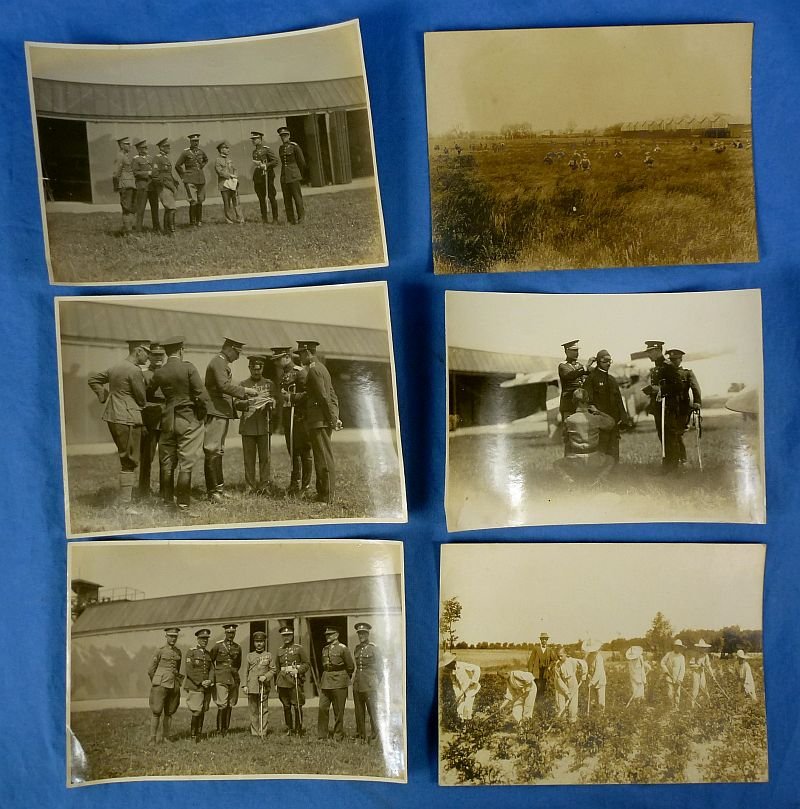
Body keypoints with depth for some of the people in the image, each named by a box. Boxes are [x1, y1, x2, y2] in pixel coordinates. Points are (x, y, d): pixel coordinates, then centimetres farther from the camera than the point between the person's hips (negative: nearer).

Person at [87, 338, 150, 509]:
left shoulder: (115, 368, 13)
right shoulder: (135, 371, -15)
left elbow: (93, 378, 23)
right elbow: (141, 398, -9)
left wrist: (103, 396, 17)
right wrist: (142, 405, 12)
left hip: (113, 416, 9)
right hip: (127, 418, -9)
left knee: (126, 458, 18)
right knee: (129, 461, -4)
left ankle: (124, 497, 23)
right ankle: (125, 505, -2)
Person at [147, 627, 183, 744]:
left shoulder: (178, 652, 11)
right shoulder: (160, 650, -4)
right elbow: (151, 670, 2)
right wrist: (156, 684, 11)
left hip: (174, 686, 5)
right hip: (161, 685, -5)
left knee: (169, 713, 8)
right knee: (156, 712, -4)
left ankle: (165, 737, 16)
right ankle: (153, 738, 2)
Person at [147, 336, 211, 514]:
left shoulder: (159, 373, 2)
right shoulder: (188, 368, -10)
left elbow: (148, 394, 15)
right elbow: (202, 395, -14)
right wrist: (202, 413, 0)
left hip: (168, 420, 4)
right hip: (189, 421, -4)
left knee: (167, 463, 13)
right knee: (185, 464, -2)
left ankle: (167, 501, 22)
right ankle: (183, 505, -2)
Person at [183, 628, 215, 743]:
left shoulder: (208, 653, 15)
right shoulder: (191, 652, -4)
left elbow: (211, 669, 13)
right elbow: (189, 671, -11)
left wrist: (210, 681, -7)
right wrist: (201, 683, -15)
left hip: (207, 687, 6)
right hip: (195, 686, -6)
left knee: (203, 711, 7)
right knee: (196, 711, -10)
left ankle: (199, 734, 15)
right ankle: (193, 734, 2)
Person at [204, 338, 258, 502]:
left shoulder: (222, 363, 21)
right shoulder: (218, 362, -12)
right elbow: (224, 385, -25)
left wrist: (245, 396, 19)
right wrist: (245, 390, -19)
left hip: (221, 412, 11)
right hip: (216, 412, -11)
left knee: (218, 451, 15)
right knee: (213, 451, -10)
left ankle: (219, 486, 23)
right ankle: (213, 491, -10)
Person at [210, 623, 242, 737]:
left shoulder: (238, 647, 10)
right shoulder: (218, 645, -1)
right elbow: (210, 661, 8)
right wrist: (214, 673, 7)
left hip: (234, 679, 4)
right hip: (221, 679, -4)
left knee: (230, 705, 5)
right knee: (222, 704, -12)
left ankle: (226, 729, 13)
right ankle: (219, 730, -3)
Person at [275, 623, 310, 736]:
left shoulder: (299, 648, 1)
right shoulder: (280, 650, 14)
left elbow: (307, 664, 1)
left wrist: (298, 670, -16)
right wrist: (276, 683, 16)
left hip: (295, 679, -4)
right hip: (283, 680, 4)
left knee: (297, 706, -5)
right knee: (286, 706, 7)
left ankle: (298, 730, 3)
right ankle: (289, 729, 17)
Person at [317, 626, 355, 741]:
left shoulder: (343, 648, -6)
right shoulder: (325, 649, 11)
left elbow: (351, 666, 0)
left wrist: (345, 678, 9)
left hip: (339, 683, -5)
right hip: (325, 682, 5)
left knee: (338, 711, 3)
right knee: (322, 708, 0)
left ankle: (338, 736, 13)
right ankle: (322, 735, 9)